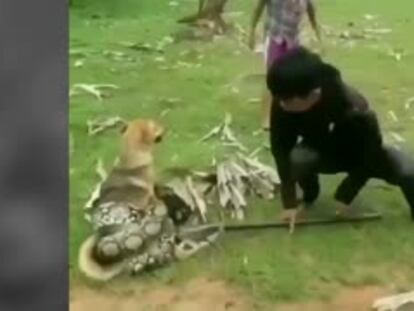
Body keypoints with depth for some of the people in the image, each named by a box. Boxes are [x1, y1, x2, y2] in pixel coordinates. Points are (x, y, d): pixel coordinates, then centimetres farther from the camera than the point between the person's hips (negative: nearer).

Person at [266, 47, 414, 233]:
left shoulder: (354, 110, -39)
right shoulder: (282, 104, -32)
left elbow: (370, 157, -23)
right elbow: (281, 150, -23)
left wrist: (345, 195, -19)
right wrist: (289, 202, -25)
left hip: (360, 154, -1)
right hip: (323, 152, 2)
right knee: (296, 158, -33)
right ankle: (309, 195, 4)